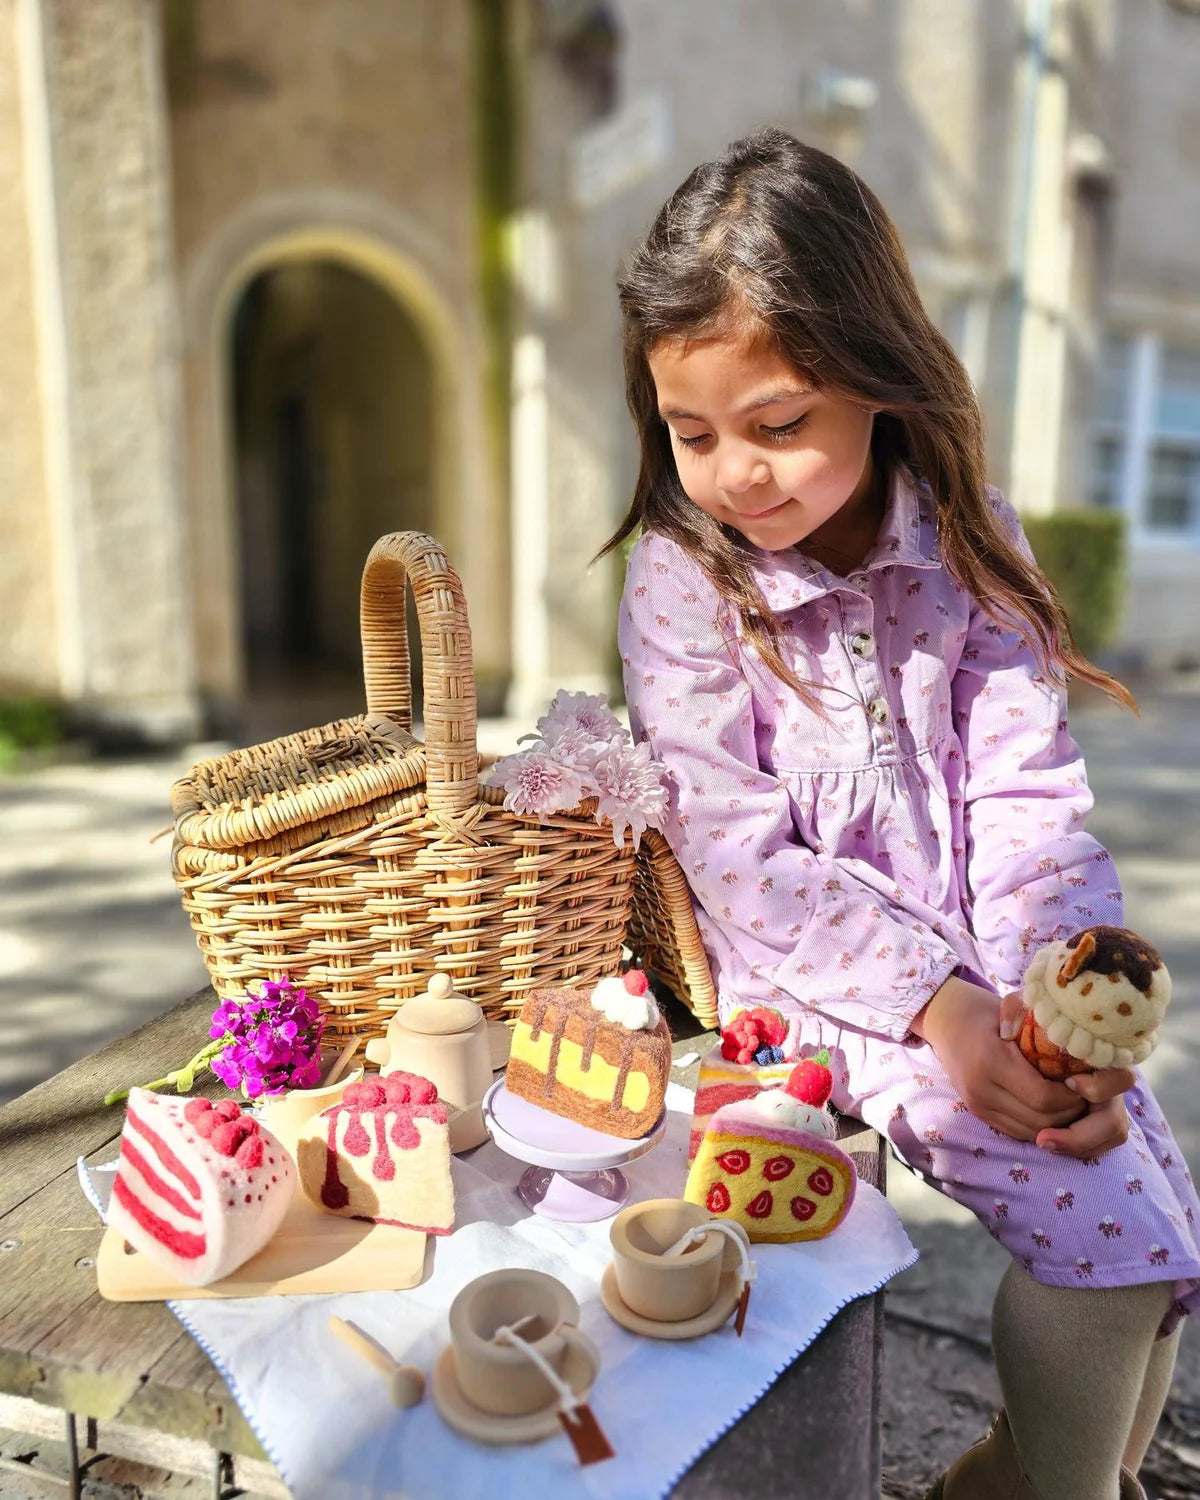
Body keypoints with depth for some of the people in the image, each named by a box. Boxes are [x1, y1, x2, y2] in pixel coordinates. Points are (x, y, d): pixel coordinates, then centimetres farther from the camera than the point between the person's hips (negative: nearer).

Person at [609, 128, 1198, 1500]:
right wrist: (938, 1004, -21)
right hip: (815, 977, -4)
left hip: (991, 967, 5)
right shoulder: (682, 581, -10)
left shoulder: (968, 549, 0)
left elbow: (1027, 796, -3)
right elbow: (740, 860, -13)